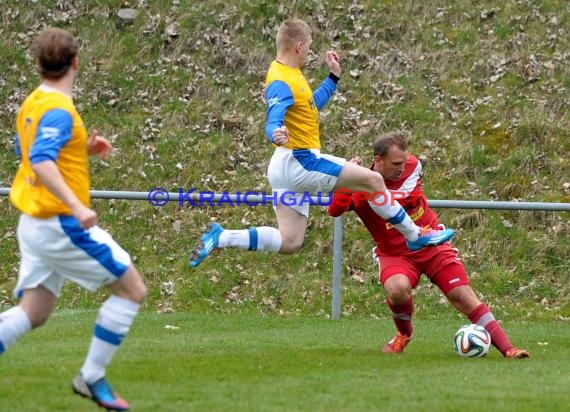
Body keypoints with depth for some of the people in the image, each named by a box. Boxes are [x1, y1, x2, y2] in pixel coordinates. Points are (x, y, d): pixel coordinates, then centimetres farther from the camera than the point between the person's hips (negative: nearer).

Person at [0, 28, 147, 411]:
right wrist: (77, 207, -38)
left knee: (33, 314, 11)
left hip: (35, 222, 9)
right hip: (61, 224, -9)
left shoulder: (32, 105, 10)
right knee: (132, 288, 3)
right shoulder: (58, 110, -19)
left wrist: (83, 147, 18)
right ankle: (92, 378, 5)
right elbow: (41, 162, -32)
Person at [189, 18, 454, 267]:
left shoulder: (290, 74, 14)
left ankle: (219, 238, 2)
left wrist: (333, 77, 29)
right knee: (373, 181, -5)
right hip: (301, 162, -10)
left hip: (290, 168, 10)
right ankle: (415, 236, 8)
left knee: (289, 243, 8)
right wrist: (276, 134, -54)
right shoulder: (281, 83, -18)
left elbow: (311, 105, 29)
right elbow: (272, 123, -32)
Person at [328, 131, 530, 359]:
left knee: (464, 297, -9)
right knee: (397, 289, -32)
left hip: (432, 245, 2)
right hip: (395, 254, -2)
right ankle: (404, 333, 0)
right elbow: (335, 210, -31)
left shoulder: (412, 166, -7)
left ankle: (507, 349, -11)